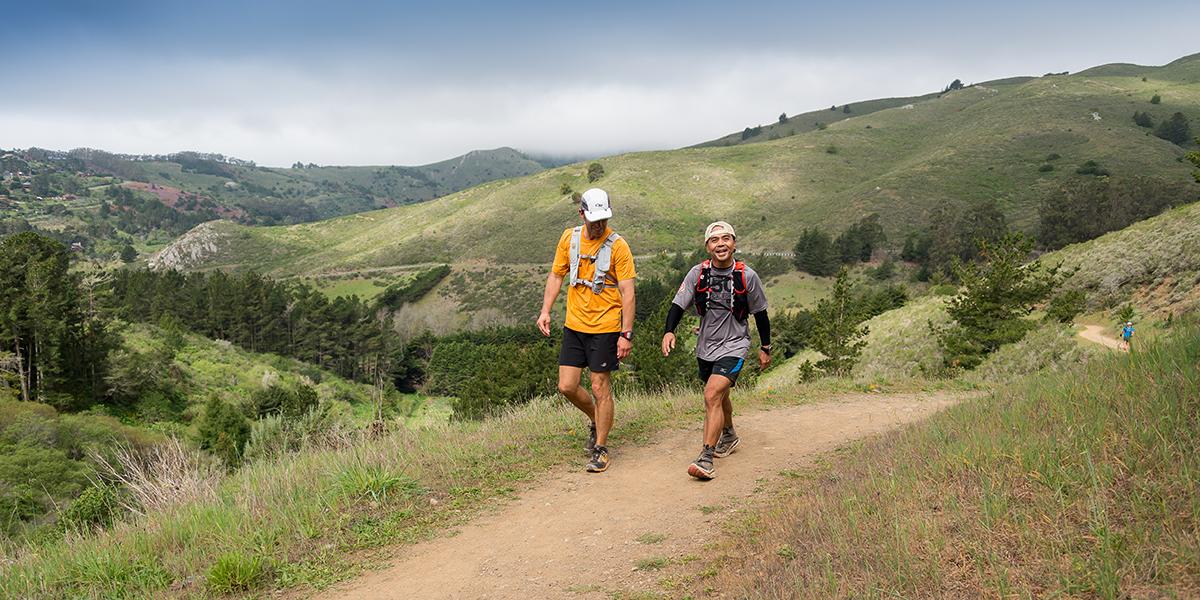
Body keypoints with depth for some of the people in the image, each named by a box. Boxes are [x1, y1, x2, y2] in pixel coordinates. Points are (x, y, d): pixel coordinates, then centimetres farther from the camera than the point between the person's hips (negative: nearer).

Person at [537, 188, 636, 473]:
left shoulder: (617, 245, -11)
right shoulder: (569, 238, 2)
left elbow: (627, 292, -11)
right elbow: (556, 275, 12)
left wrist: (626, 334, -15)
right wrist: (545, 310, 1)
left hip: (605, 328, -5)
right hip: (574, 324, 5)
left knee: (600, 388, 0)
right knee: (567, 386, 4)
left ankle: (601, 449, 15)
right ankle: (597, 421, 33)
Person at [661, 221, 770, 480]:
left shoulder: (747, 276, -11)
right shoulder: (698, 273, -8)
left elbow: (760, 313, 2)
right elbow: (678, 304, -7)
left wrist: (765, 347, 9)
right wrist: (669, 331, -25)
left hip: (734, 345, -4)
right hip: (705, 346, 4)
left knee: (712, 395, -21)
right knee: (720, 396, 24)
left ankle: (706, 459, -21)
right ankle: (729, 436, 51)